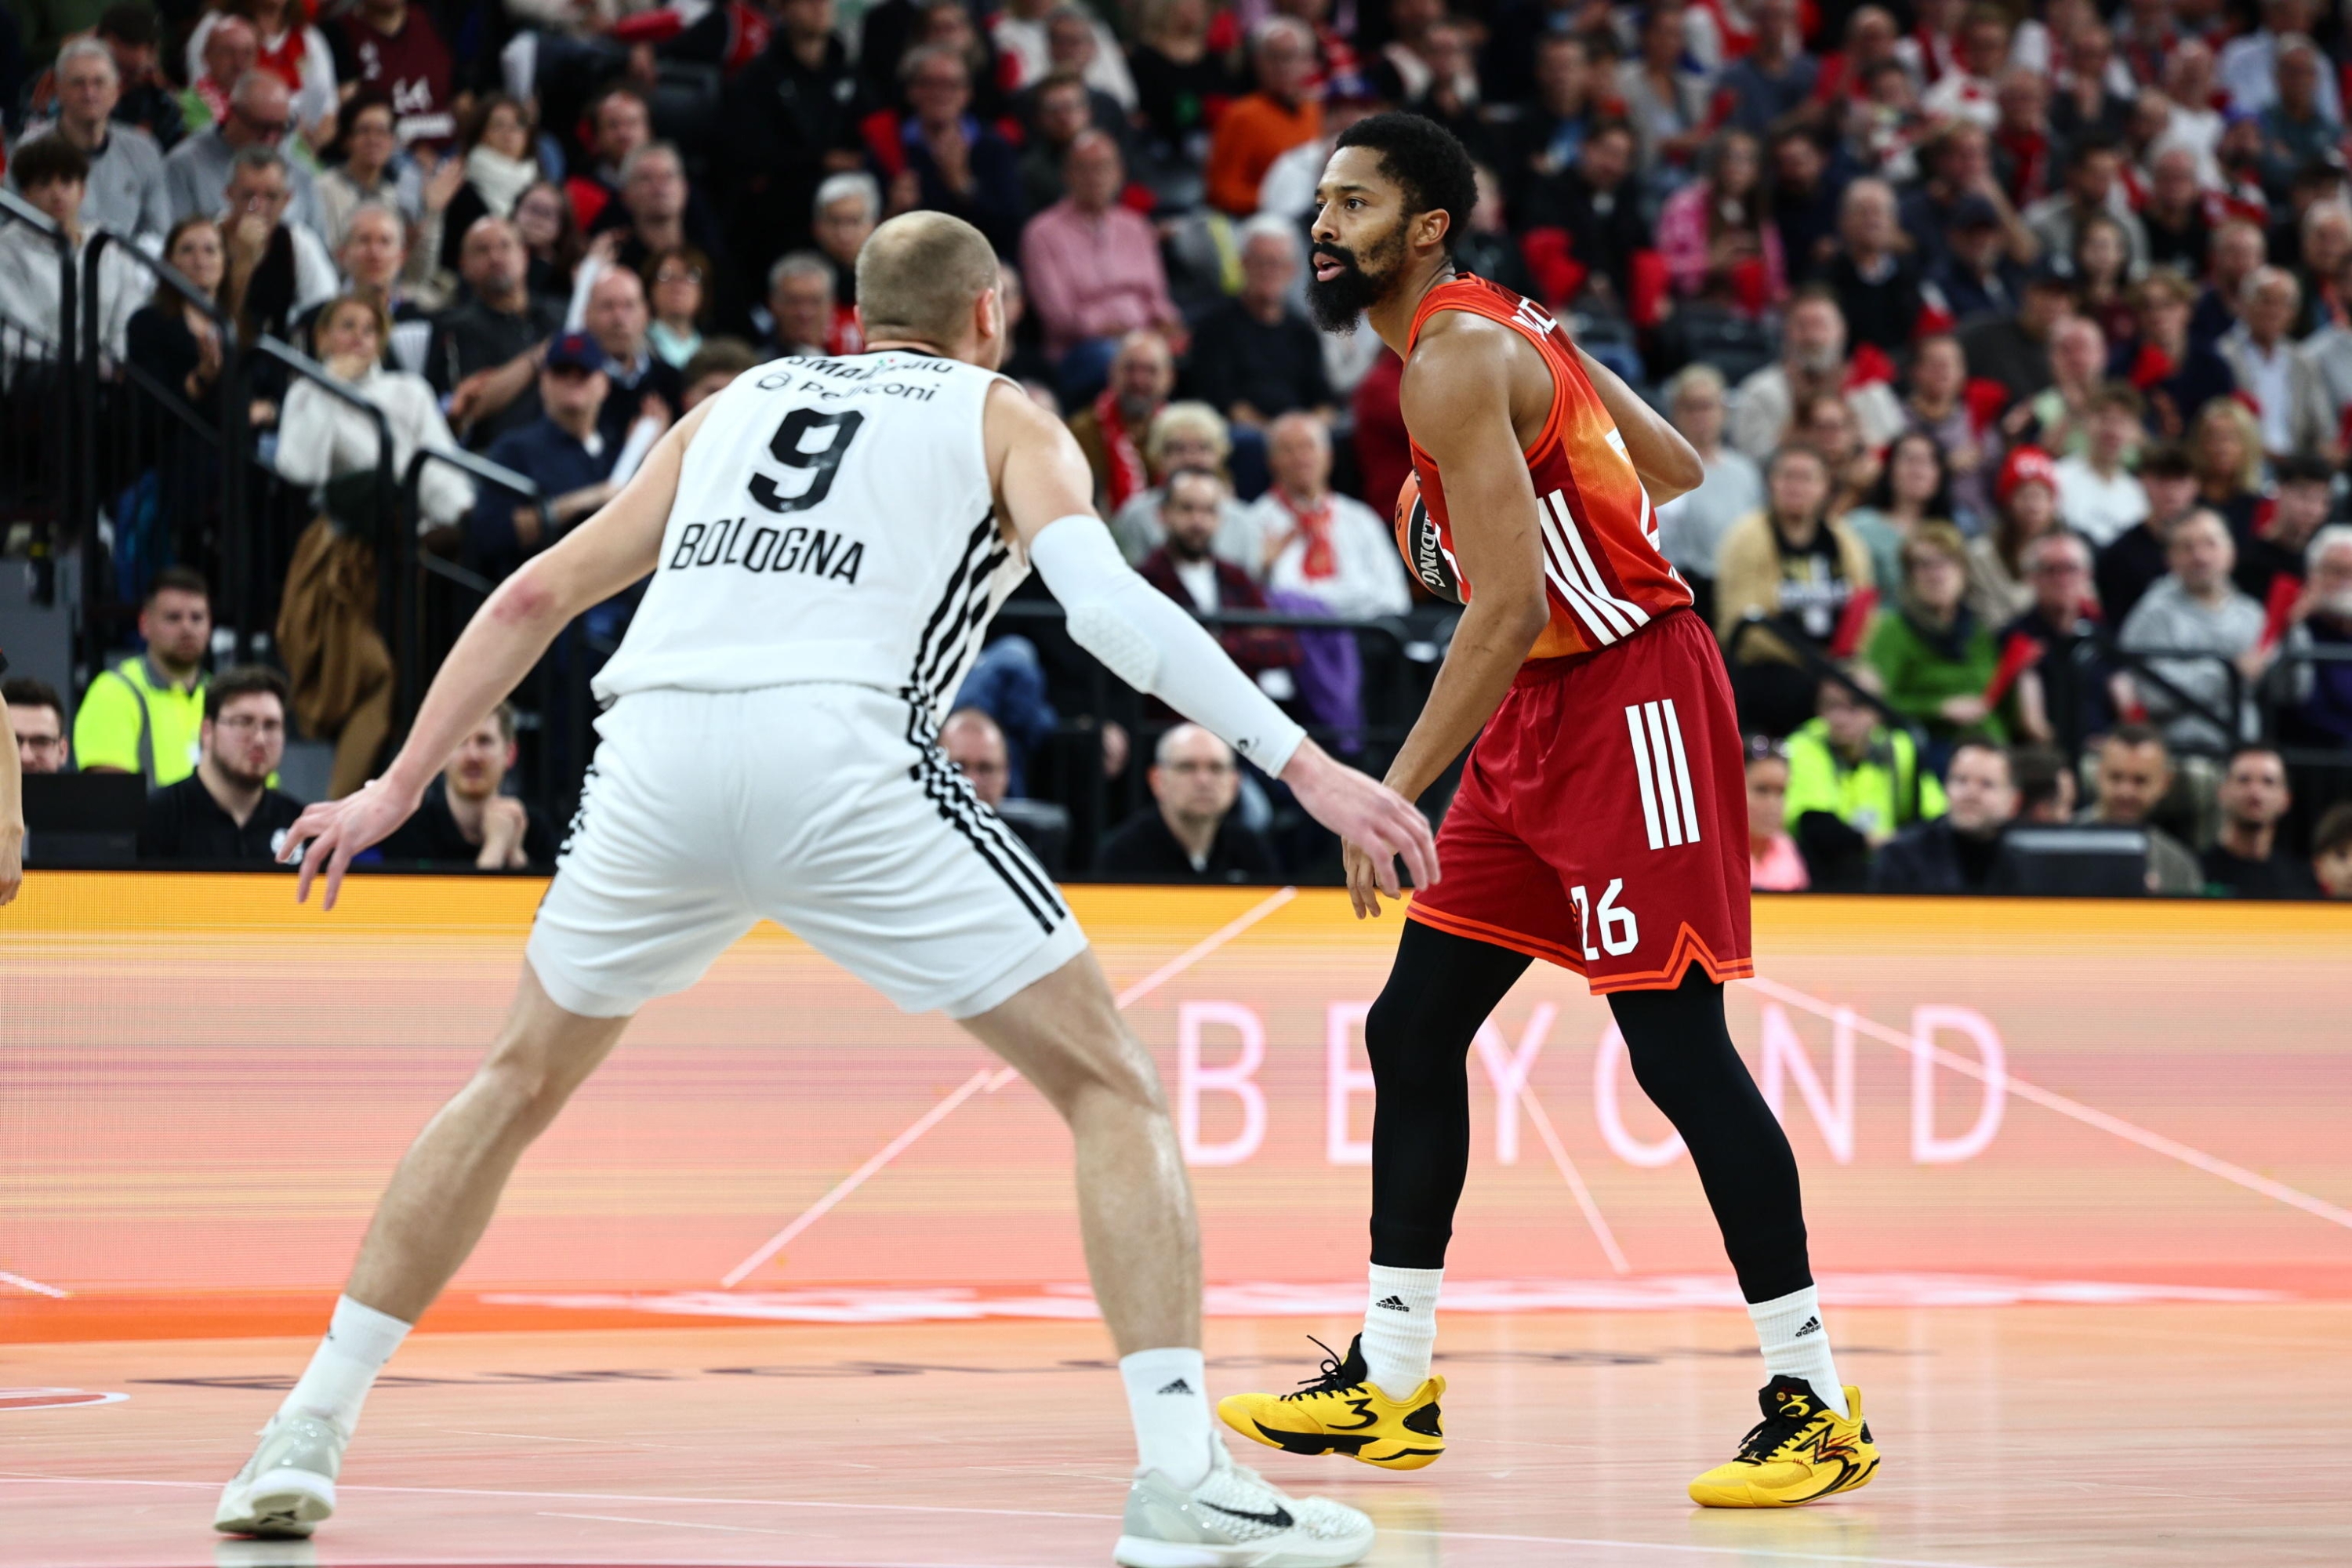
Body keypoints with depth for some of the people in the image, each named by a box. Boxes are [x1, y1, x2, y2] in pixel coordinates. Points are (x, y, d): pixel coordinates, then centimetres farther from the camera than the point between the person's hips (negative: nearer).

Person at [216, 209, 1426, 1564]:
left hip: (657, 749, 4)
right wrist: (1304, 766, -5)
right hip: (838, 759, -4)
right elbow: (1107, 603, 0)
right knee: (1112, 1086, 5)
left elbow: (537, 595, 30)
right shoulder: (1005, 420, 19)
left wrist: (399, 789, 37)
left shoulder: (737, 406, 31)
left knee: (521, 1085, 26)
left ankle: (307, 1436, 24)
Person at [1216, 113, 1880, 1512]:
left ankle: (1817, 1406, -6)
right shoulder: (1510, 331, 13)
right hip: (1545, 714, 10)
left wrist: (1396, 791, -24)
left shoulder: (1455, 362, -16)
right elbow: (1677, 468, 22)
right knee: (1414, 1028, 9)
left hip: (1632, 701, -10)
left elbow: (1509, 608, -24)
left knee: (1679, 1048, -10)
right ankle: (1392, 1383, 15)